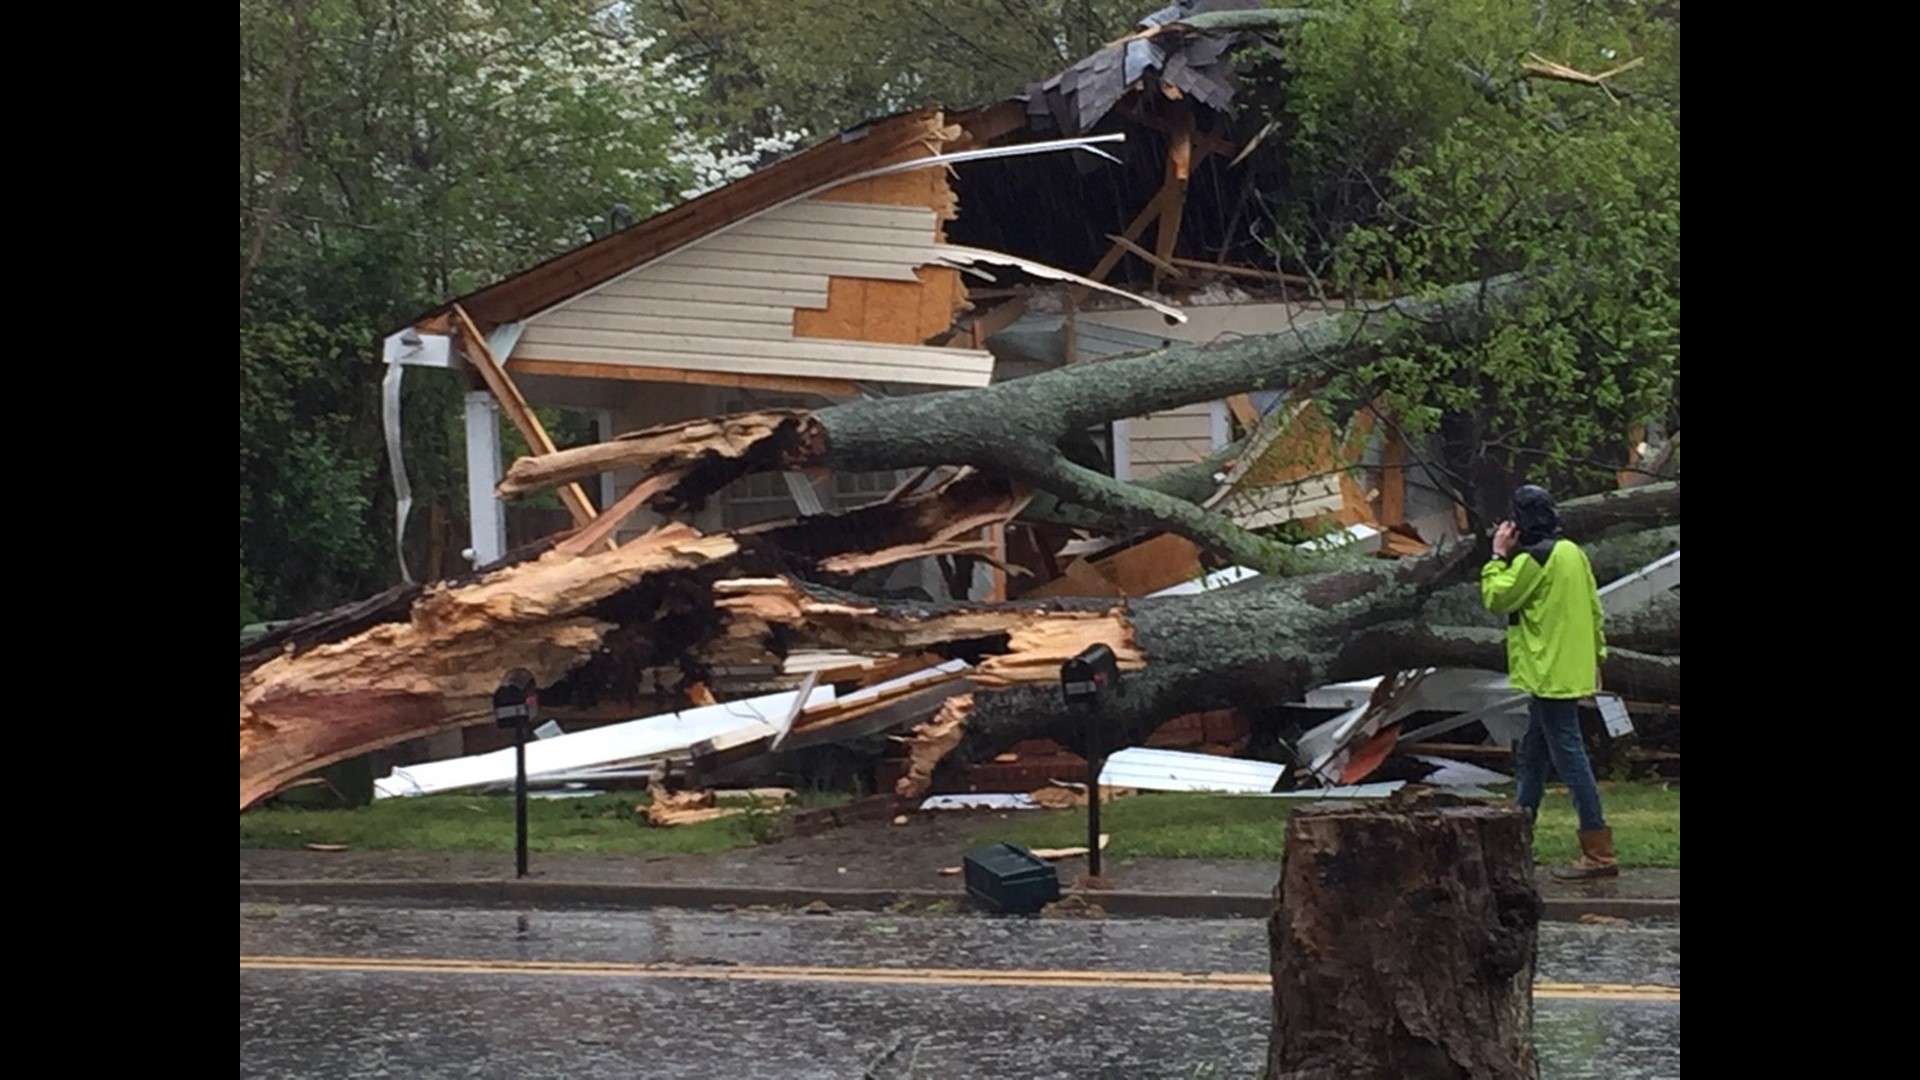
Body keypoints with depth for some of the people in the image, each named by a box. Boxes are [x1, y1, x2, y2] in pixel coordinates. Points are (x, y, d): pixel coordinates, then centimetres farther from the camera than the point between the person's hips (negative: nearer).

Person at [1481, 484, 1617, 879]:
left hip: (1551, 676, -10)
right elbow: (1594, 609, 17)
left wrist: (1498, 556, -4)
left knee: (1570, 758, -10)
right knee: (1529, 758, 17)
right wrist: (1597, 654, 22)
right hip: (1572, 670, 10)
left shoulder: (1535, 558, -16)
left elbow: (1496, 598, -13)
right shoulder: (1572, 552, 13)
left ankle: (1599, 854, -12)